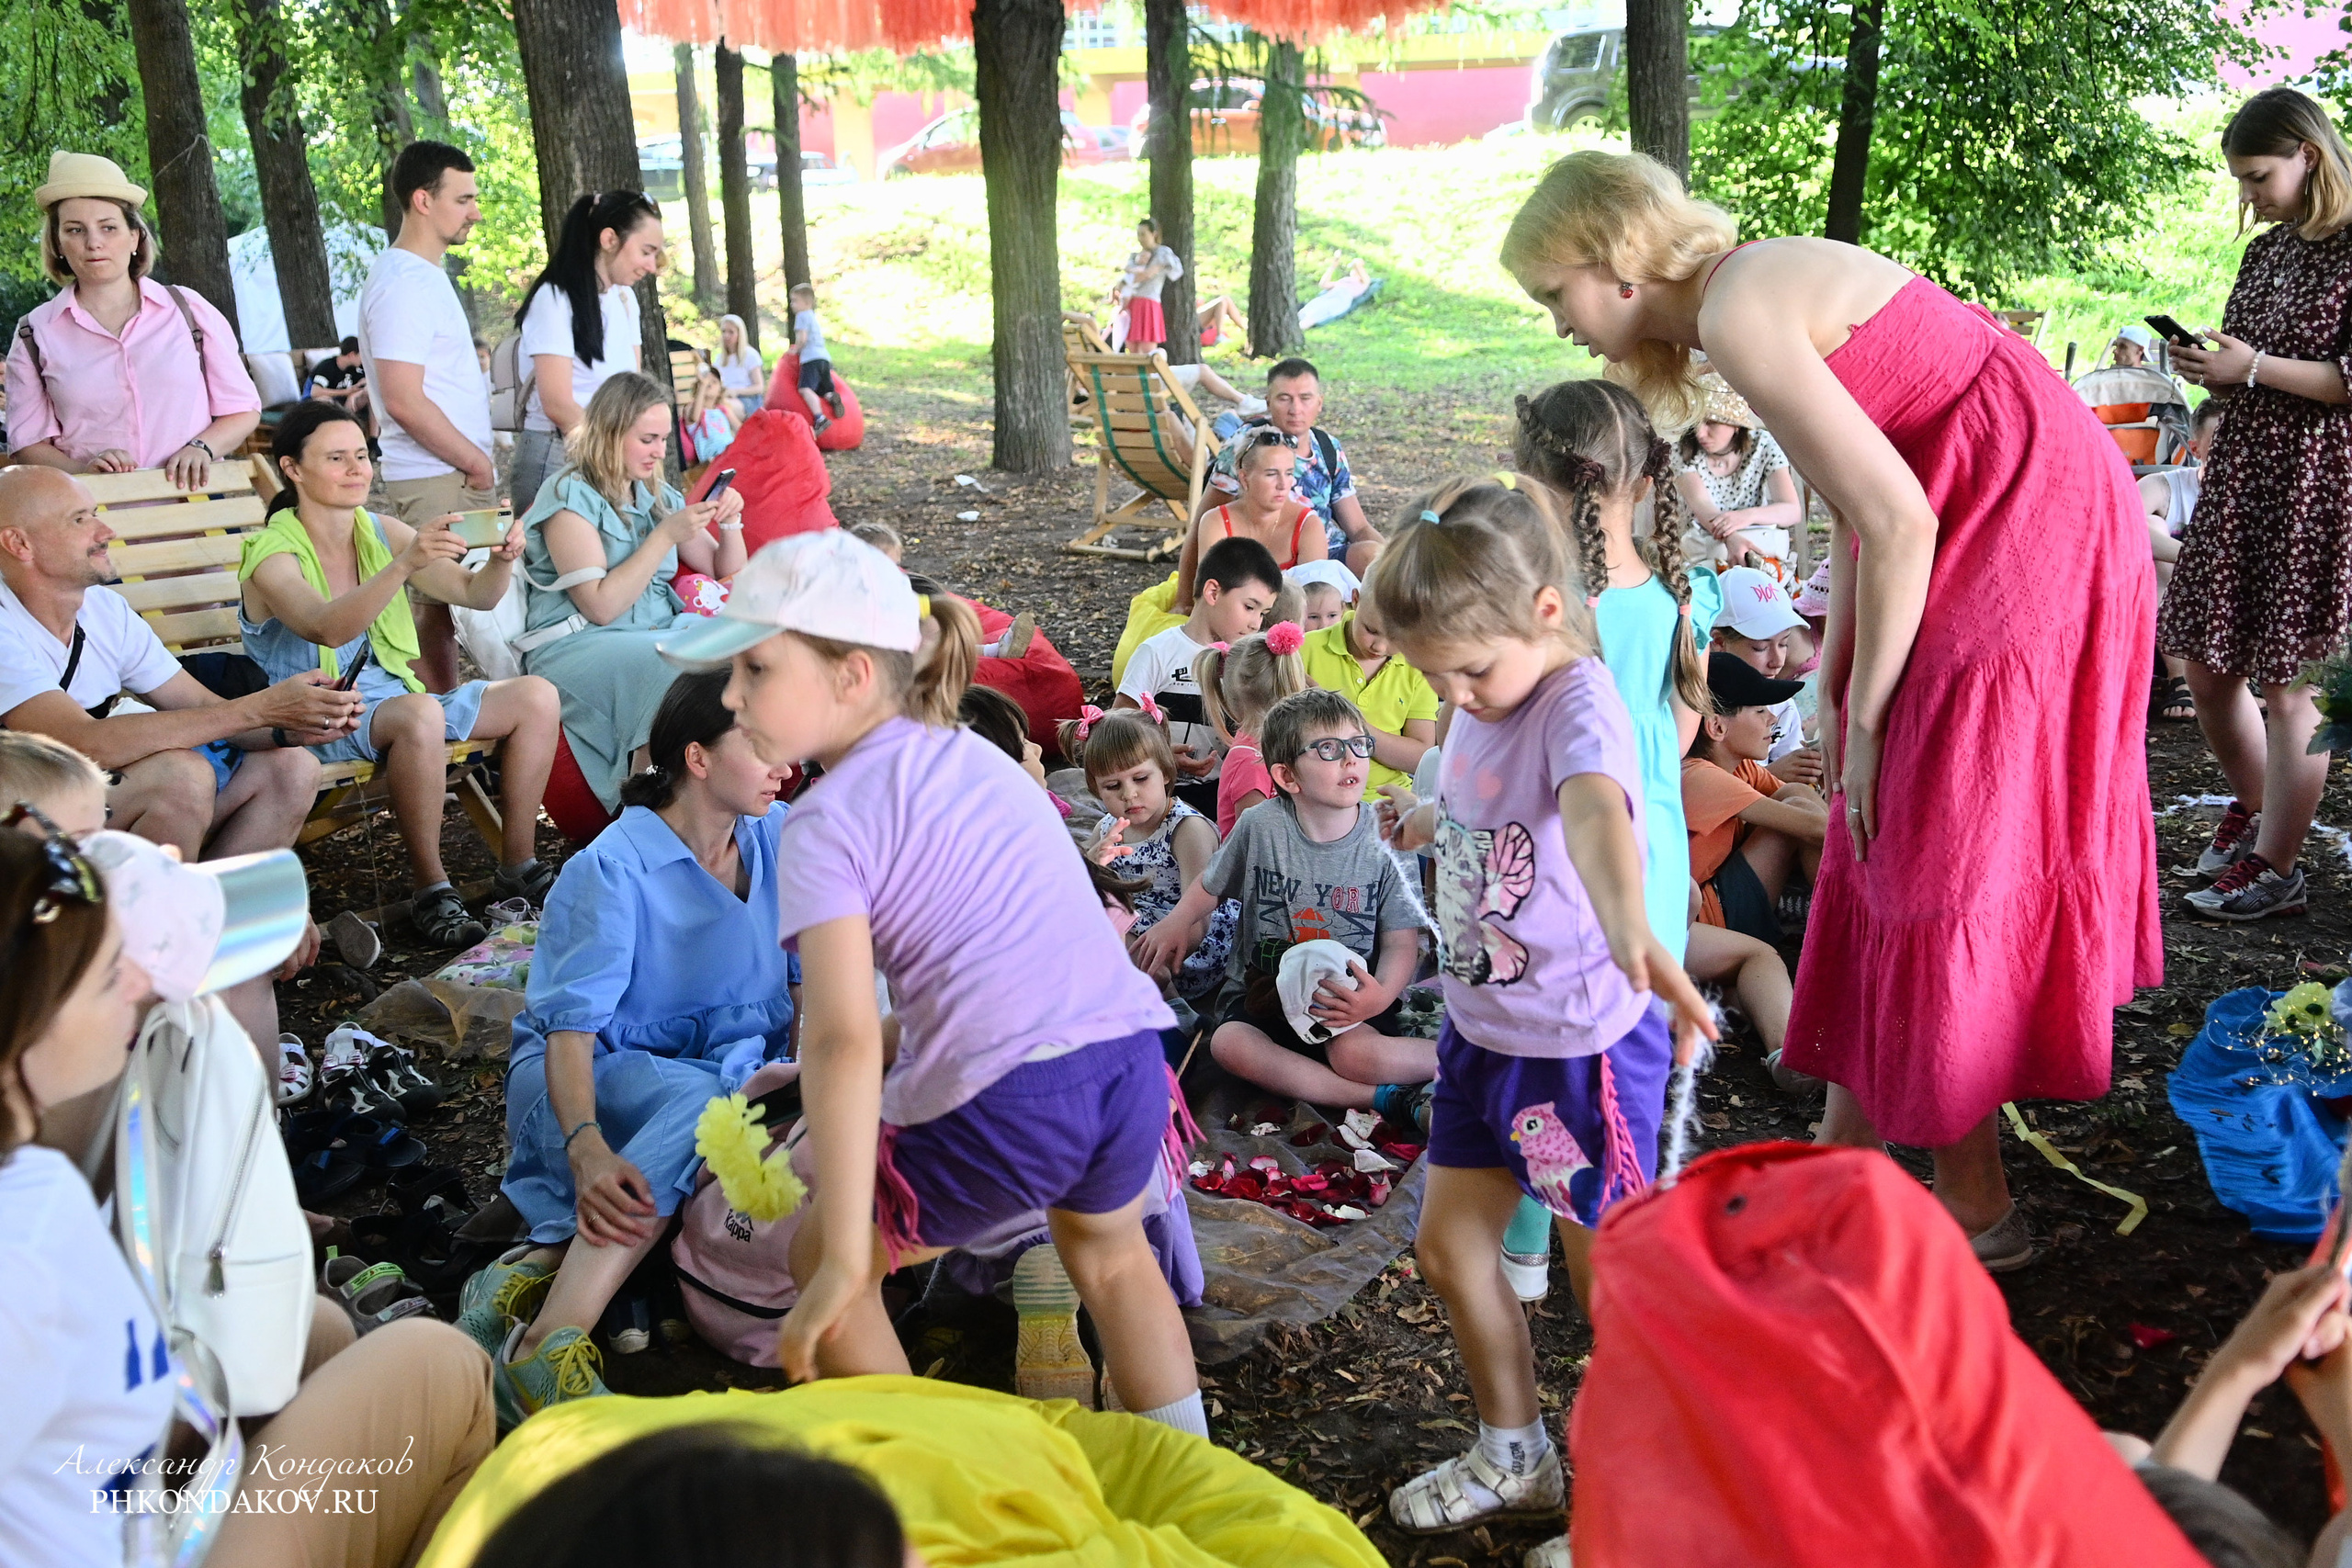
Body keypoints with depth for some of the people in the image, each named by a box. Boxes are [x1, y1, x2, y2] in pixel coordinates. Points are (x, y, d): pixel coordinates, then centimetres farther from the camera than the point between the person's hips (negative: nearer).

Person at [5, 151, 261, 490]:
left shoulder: (190, 310, 10)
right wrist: (83, 471, -9)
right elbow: (28, 443, 11)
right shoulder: (35, 334, 11)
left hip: (196, 500, -1)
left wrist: (201, 448, -7)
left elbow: (243, 411, 13)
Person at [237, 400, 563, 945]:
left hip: (392, 699, 7)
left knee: (536, 696, -9)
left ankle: (518, 868, -2)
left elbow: (474, 593, 2)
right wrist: (406, 563, -45)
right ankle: (431, 891, -25)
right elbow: (328, 627, -33)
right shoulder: (271, 554, -12)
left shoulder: (382, 532, 6)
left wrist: (501, 559, -22)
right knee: (420, 713, -38)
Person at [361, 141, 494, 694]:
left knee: (443, 611, 10)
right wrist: (476, 461, -11)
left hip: (457, 476, 10)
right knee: (443, 612, -8)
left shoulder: (425, 274, 18)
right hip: (439, 482, -10)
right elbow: (404, 401, -20)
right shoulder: (403, 284, -14)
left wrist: (477, 461, 16)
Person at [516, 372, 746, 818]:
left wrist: (730, 522, 5)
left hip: (662, 631, 7)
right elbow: (601, 606, -14)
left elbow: (726, 575, 25)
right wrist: (666, 536, -14)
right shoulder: (570, 496, -3)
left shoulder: (657, 495, 18)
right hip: (578, 645, -7)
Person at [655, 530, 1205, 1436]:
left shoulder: (828, 821, -4)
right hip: (1133, 1063, 7)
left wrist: (844, 1259, -17)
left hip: (1004, 1107, -7)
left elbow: (844, 1040, -15)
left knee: (821, 1258, 22)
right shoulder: (977, 755, 17)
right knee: (1111, 1254, 37)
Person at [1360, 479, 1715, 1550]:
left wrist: (1631, 934, -64)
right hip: (1482, 1029, 8)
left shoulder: (1579, 706, -24)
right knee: (1449, 1243, 17)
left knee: (1609, 1280, 8)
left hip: (1583, 1042, -8)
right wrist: (1421, 824, 2)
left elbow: (1595, 811, -48)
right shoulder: (1481, 708, 0)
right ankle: (1513, 1457, 39)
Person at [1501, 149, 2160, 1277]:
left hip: (2023, 537, -10)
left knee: (1939, 857, -3)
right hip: (1993, 528, 10)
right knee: (1889, 835, 14)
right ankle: (1847, 1139, 27)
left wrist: (1867, 717, -12)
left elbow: (1896, 519, -21)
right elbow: (1859, 507, 13)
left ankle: (1975, 1206, 11)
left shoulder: (1738, 312, -18)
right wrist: (1835, 689, 11)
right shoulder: (1765, 288, 12)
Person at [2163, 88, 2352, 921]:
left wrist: (2253, 367, -19)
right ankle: (2254, 806, 34)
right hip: (2240, 472, 8)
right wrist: (2207, 368, 1)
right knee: (2205, 661, 11)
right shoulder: (2266, 250, 14)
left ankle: (2274, 866, 8)